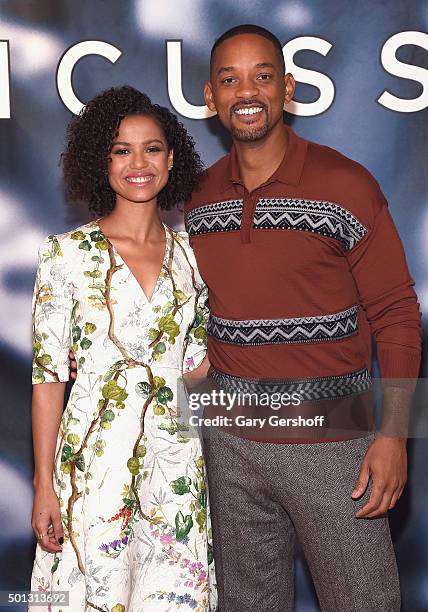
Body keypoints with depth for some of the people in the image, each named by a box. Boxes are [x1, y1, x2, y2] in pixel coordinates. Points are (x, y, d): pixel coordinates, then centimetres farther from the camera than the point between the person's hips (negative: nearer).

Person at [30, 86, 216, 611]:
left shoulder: (189, 253, 5)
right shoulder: (67, 253, -5)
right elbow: (48, 374, -5)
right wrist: (44, 485, -7)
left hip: (176, 462, 3)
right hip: (95, 461, -3)